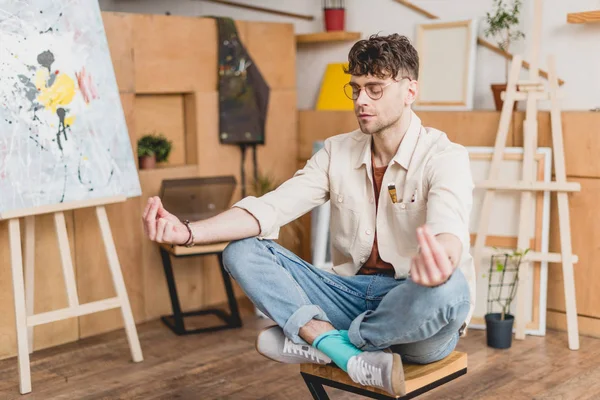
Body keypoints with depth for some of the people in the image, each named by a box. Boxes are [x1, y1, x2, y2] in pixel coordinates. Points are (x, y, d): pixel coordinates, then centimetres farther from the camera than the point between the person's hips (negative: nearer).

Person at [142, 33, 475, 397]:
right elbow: (271, 208, -8)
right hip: (352, 295, 4)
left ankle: (318, 341, -17)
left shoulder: (445, 157, -13)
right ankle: (350, 354, -25)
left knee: (449, 287, -39)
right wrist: (189, 232, -25)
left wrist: (440, 261, -60)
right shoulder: (337, 152, 3)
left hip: (417, 313, -4)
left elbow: (450, 229, -34)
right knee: (243, 251, -10)